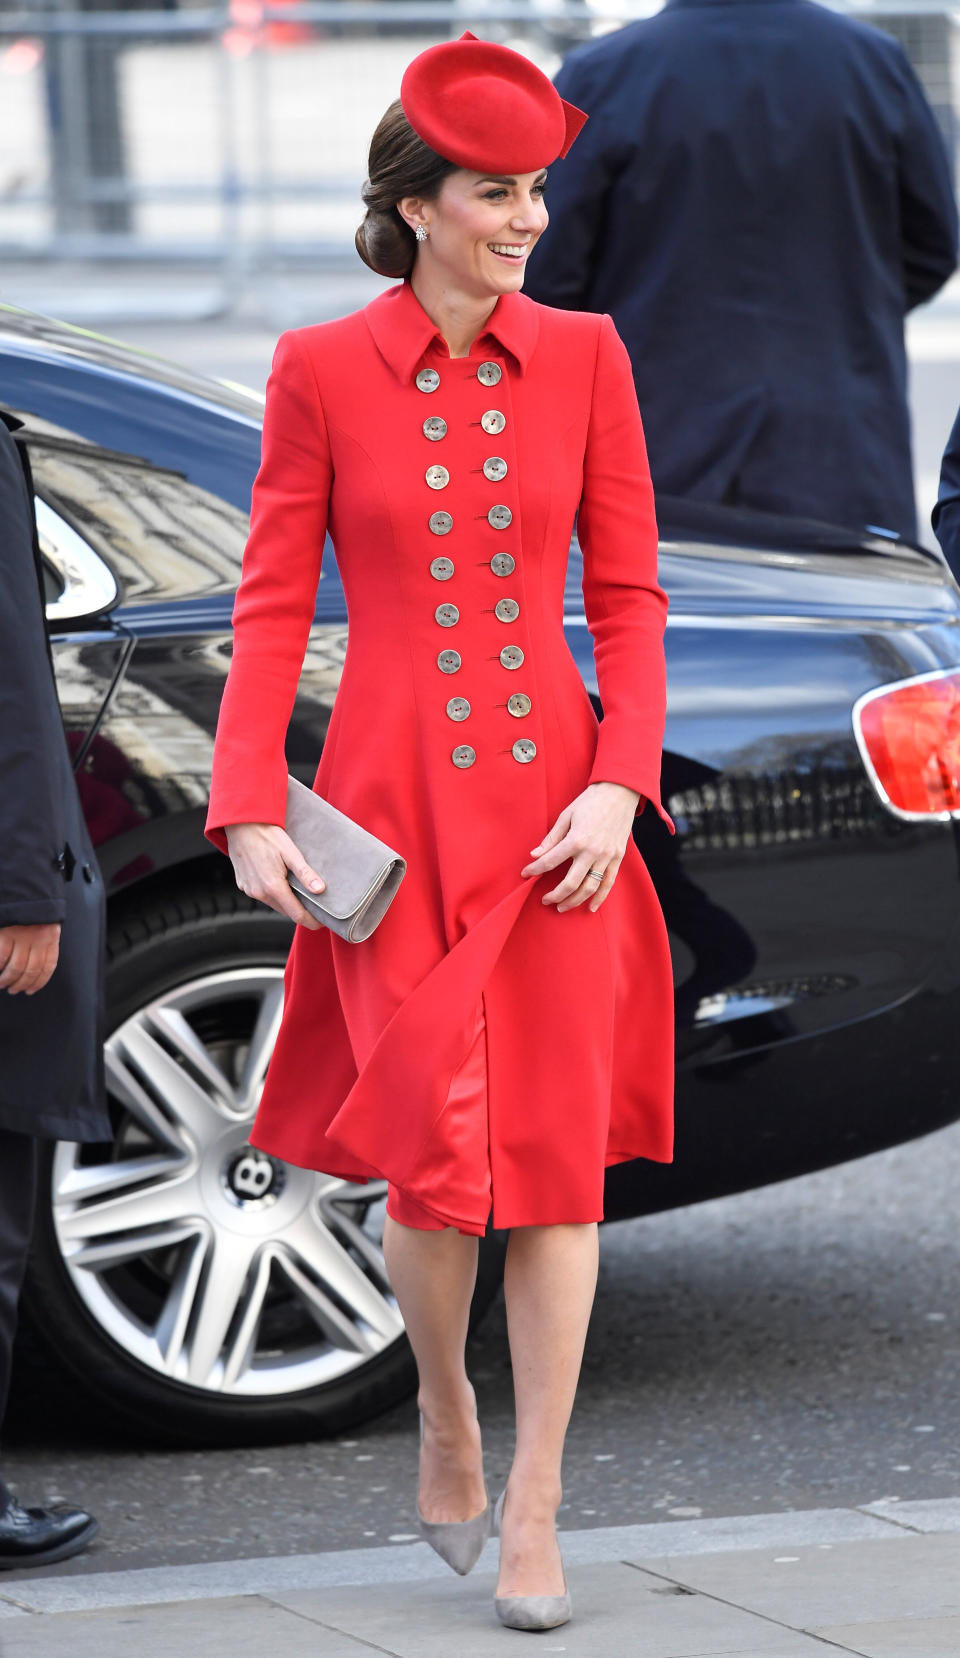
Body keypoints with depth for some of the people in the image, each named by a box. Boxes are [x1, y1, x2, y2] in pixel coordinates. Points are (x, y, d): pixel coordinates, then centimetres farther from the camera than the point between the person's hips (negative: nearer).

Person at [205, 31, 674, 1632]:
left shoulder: (582, 358, 3)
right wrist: (249, 809, -9)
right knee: (436, 1150, -7)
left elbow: (629, 593, 5)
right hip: (398, 807, -2)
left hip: (555, 806, 2)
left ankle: (533, 1504, 7)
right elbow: (271, 604, 0)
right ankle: (444, 1410, 23)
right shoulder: (322, 371, -2)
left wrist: (619, 782, -7)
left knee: (559, 1144, -1)